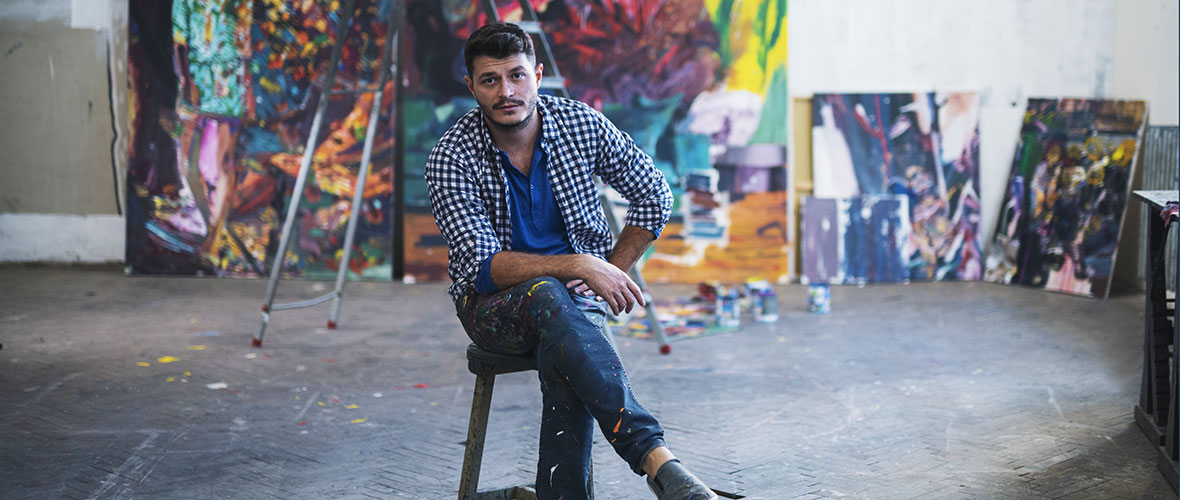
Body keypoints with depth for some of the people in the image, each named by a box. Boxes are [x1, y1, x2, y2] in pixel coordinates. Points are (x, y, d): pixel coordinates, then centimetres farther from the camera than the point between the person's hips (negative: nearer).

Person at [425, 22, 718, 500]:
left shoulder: (582, 124, -5)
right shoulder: (450, 159, -13)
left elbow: (654, 195, 8)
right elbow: (483, 266, -21)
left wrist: (609, 273, 0)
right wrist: (578, 267, -31)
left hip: (577, 295, 2)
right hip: (494, 305, -2)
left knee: (565, 358, -35)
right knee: (549, 297, -38)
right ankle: (655, 457, -49)